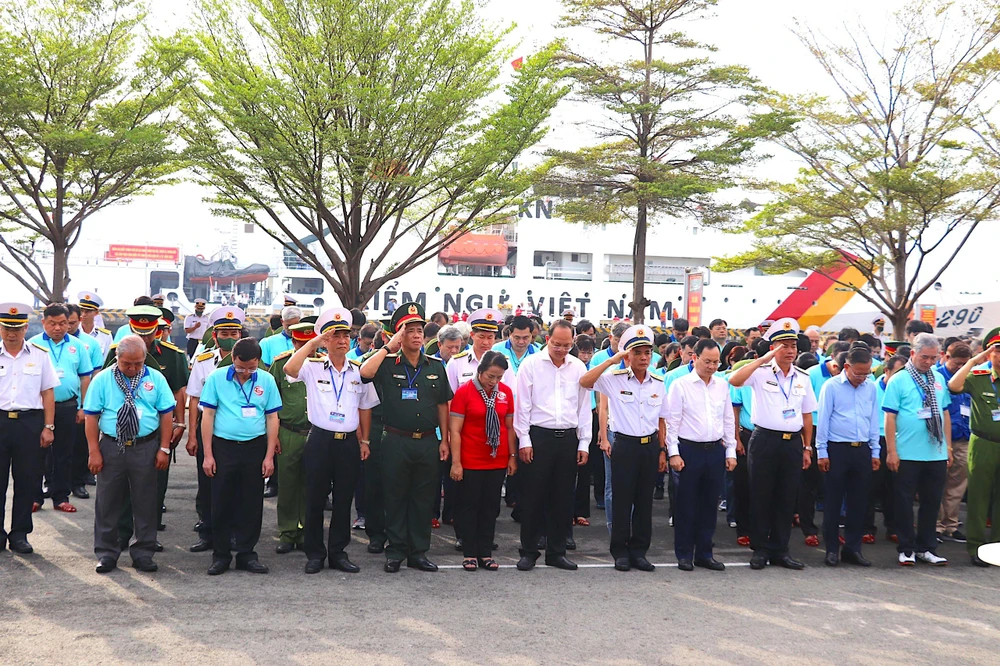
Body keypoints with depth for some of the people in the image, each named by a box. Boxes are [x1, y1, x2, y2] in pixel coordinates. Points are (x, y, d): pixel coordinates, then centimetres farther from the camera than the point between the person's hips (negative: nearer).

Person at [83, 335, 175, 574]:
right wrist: (94, 452, -5)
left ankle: (143, 552, 17)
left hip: (146, 447, 1)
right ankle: (106, 552, 18)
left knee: (145, 502, 6)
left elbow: (167, 414, 3)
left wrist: (164, 449, -1)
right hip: (111, 447, 0)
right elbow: (91, 417, 0)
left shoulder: (155, 379, 3)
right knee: (108, 502, 6)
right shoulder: (102, 380, 0)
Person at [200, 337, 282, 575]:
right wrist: (208, 455, -5)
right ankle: (220, 555, 16)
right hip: (223, 447, -1)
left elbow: (272, 418, 4)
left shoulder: (267, 381, 2)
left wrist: (269, 456, -1)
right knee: (222, 503, 4)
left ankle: (246, 554, 17)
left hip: (255, 448, 1)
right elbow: (207, 416, -1)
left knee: (252, 504, 6)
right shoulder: (217, 378, -2)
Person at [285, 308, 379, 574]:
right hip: (320, 440, -2)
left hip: (349, 442, 2)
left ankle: (338, 552, 19)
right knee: (315, 499, 4)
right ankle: (315, 554, 15)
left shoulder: (359, 371, 7)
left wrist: (365, 440, 11)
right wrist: (313, 342, -19)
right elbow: (289, 369, -23)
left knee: (344, 500, 8)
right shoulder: (313, 367, -1)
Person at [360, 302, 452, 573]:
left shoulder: (435, 366, 9)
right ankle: (395, 551, 17)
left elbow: (442, 405, 13)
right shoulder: (388, 363, 0)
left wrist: (444, 440, 9)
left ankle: (418, 552, 19)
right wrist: (390, 346, -17)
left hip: (428, 442, 3)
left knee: (423, 498, 8)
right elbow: (365, 372, -22)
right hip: (396, 441, -3)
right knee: (396, 497, 6)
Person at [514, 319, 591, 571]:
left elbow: (584, 407, 10)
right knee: (533, 496, 2)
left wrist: (584, 443, 7)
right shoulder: (531, 364, -2)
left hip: (568, 438, 3)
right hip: (538, 436, -3)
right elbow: (523, 404, -3)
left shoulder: (578, 367, 7)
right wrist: (524, 440, -7)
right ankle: (528, 551, 13)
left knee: (563, 498, 8)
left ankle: (557, 551, 19)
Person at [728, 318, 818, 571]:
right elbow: (734, 380, -24)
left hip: (793, 443, 4)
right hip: (765, 440, -4)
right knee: (761, 496, 4)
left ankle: (780, 549, 20)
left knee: (787, 498, 9)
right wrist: (763, 359, -21)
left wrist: (807, 447, 11)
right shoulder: (761, 372, -4)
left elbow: (807, 415, 14)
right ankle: (760, 549, 15)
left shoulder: (803, 378, 9)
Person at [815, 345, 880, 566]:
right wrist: (822, 452, -6)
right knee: (833, 501, 2)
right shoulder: (831, 386, -5)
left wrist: (875, 451, 11)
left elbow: (874, 420, 12)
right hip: (837, 449, -4)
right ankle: (832, 549, 10)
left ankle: (853, 548, 18)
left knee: (859, 502, 8)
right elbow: (823, 420, -4)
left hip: (862, 450, 4)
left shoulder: (871, 388, 7)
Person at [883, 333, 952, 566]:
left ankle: (926, 548, 23)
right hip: (908, 455, -5)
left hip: (936, 454, 5)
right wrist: (891, 451, -12)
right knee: (905, 502, 4)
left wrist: (948, 446, 11)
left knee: (932, 502, 11)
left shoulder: (938, 379, 9)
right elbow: (890, 417, -9)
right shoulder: (898, 380, -6)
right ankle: (906, 549, 15)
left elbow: (945, 413, 14)